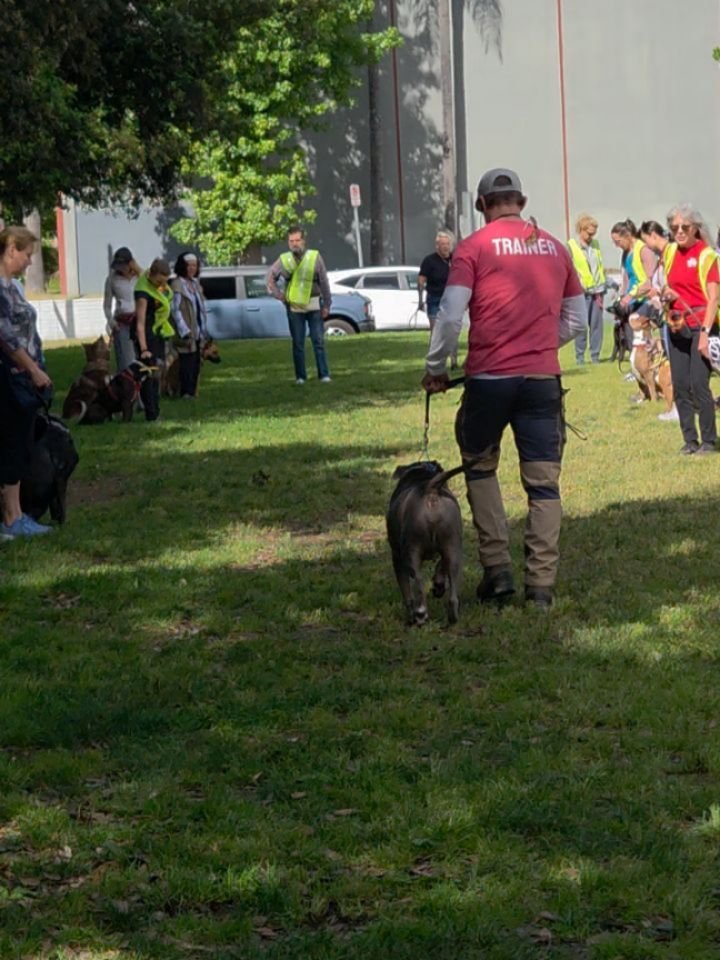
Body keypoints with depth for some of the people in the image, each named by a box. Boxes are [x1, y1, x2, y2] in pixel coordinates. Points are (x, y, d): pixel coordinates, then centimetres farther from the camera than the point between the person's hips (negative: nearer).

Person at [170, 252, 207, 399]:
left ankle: (192, 391, 15)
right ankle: (186, 392, -5)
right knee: (187, 363, -8)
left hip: (198, 332, 8)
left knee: (195, 364, 9)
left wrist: (204, 329, 14)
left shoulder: (195, 283, 15)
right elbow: (175, 310, -14)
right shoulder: (177, 285, -10)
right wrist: (184, 331, -18)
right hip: (186, 334, -8)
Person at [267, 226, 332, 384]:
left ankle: (324, 375, 3)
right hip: (294, 307, 1)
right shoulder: (284, 260, 0)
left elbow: (324, 282, 0)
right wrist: (280, 296, 0)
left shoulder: (315, 257, -2)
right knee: (298, 343, 4)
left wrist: (326, 305, -1)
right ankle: (300, 376, 9)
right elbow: (271, 279, 11)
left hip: (314, 305, -1)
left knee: (318, 341, -1)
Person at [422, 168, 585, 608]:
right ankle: (542, 585, 3)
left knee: (480, 467, 18)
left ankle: (497, 568, 9)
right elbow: (577, 320, 13)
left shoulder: (474, 247, -3)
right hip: (543, 378, 2)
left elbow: (450, 316, -11)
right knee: (544, 482, 6)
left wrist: (436, 369, 2)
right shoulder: (554, 247, 9)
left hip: (489, 378, -2)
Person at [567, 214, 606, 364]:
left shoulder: (596, 244, 12)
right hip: (582, 292, -4)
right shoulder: (571, 246, -3)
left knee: (597, 324, 2)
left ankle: (595, 356, 8)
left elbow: (600, 267, 12)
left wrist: (600, 290, 5)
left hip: (597, 290, 4)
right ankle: (579, 356, 2)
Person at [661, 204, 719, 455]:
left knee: (699, 384, -11)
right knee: (679, 385, 6)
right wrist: (665, 293, 1)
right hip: (676, 326, 6)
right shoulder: (669, 253, 10)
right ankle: (689, 440, 14)